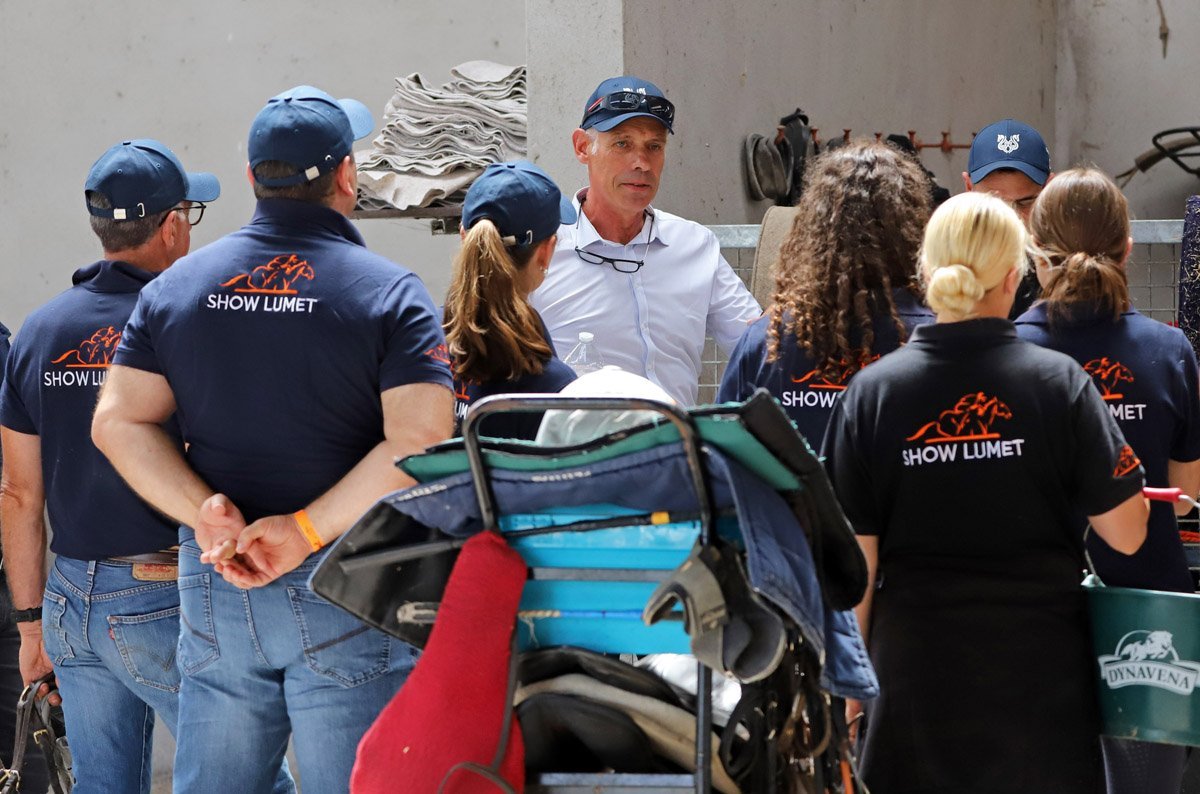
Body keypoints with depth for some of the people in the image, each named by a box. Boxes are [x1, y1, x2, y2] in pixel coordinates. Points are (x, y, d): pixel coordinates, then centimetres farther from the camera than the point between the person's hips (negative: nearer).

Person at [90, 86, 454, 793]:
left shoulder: (176, 287, 8)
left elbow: (118, 422, 0)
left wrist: (204, 512, -9)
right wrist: (305, 532, -16)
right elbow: (420, 442, -17)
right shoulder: (389, 292, -6)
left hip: (214, 584, 4)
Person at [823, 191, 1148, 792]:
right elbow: (1125, 534, -6)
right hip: (1041, 675, -1)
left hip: (916, 675, 1)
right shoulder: (1059, 382, -6)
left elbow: (856, 559, -2)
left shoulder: (871, 392, -4)